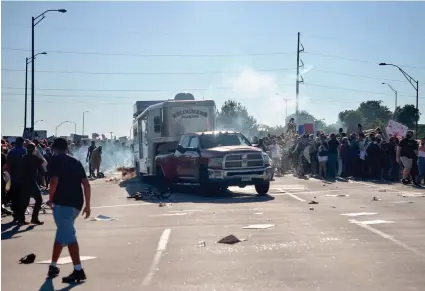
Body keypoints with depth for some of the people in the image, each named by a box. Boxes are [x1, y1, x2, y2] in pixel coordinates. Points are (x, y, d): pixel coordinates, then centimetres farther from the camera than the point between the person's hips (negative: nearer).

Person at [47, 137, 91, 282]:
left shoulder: (55, 160, 0)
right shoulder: (76, 162, 17)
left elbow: (54, 181, -14)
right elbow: (86, 184, 10)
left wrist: (50, 199, 0)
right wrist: (87, 205, 12)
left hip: (62, 202, -7)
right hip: (76, 203, 7)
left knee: (68, 236, -9)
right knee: (62, 233, 20)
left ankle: (78, 271, -16)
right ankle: (53, 266, 29)